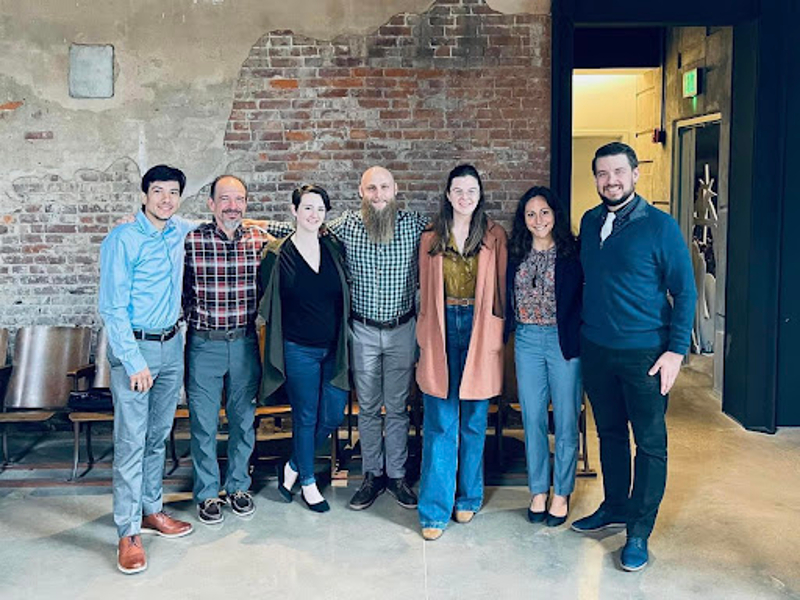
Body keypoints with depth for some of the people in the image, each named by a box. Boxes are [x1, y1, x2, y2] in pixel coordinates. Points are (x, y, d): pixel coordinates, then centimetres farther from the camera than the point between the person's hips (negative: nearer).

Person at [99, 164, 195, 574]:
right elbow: (112, 307, -14)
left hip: (171, 344, 6)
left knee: (159, 436, 14)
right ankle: (128, 533, 1)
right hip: (134, 346, -6)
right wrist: (134, 362, -18)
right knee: (131, 441, -5)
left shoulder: (181, 232, 6)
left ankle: (151, 510, 26)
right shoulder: (122, 240, -12)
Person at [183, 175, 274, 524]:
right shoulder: (190, 240, -8)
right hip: (204, 343, -2)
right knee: (203, 423, 6)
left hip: (245, 342, 3)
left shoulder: (259, 240, 0)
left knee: (244, 419, 13)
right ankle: (207, 494, 23)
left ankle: (238, 486, 31)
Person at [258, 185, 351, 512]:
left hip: (333, 348, 4)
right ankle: (308, 482, 26)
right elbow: (267, 304, 0)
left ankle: (293, 467, 30)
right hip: (299, 350, -4)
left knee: (333, 416, 7)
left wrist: (343, 343, 12)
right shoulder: (277, 255, -6)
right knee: (306, 418, 5)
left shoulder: (334, 248, 5)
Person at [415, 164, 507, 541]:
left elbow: (501, 289, 4)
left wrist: (497, 333, -1)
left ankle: (468, 498, 25)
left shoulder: (494, 237, 3)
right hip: (442, 329, 0)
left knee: (474, 421, 9)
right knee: (439, 424, 0)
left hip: (478, 330, 0)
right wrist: (425, 336, 5)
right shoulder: (431, 238, 7)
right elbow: (425, 292, 10)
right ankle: (435, 510, 6)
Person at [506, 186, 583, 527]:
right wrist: (508, 330, 2)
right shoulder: (515, 254, 6)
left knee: (565, 420, 5)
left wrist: (579, 339, -13)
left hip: (564, 341, -3)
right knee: (532, 419, 10)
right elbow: (506, 298, 12)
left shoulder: (571, 253, -5)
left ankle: (562, 494, 19)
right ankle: (538, 490, 23)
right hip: (527, 341, 3)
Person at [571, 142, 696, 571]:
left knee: (650, 443, 3)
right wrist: (582, 332, 12)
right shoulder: (589, 223, 6)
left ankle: (639, 532, 14)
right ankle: (615, 507, 34)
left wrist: (676, 350, -14)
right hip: (596, 349, 5)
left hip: (644, 352, -5)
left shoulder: (660, 226, -9)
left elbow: (684, 290, -8)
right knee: (610, 433, 17)